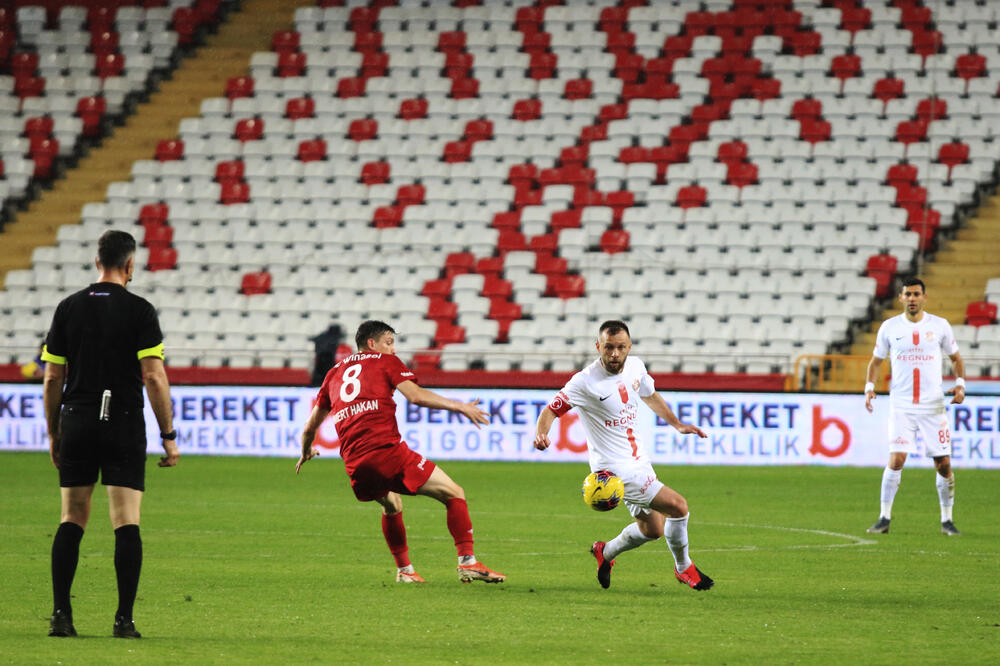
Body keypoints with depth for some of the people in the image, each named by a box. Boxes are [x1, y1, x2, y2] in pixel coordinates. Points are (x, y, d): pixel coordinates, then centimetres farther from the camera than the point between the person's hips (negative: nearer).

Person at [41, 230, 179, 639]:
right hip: (124, 427, -3)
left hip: (76, 424, 3)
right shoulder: (139, 310, -5)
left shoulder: (68, 308, 5)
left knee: (71, 521, 8)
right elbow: (153, 377, -11)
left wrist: (53, 434, 15)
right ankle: (124, 619, -5)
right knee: (127, 524, -1)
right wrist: (169, 436, -5)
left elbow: (52, 379, 6)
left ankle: (61, 615, 1)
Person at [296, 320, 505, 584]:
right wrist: (459, 406, 0)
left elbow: (311, 426, 29)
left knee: (392, 506, 34)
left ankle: (404, 570, 28)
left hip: (354, 464, 6)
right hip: (387, 451, -6)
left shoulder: (334, 373, 25)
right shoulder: (386, 362, 11)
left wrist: (306, 453, 48)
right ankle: (467, 562, -10)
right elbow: (416, 396, -5)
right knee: (454, 494, 1)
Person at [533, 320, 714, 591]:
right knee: (678, 505, -14)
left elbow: (650, 395, 20)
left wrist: (677, 424, 20)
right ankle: (684, 568, 9)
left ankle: (606, 552, 43)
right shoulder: (585, 382, -21)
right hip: (615, 468, -8)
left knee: (653, 530, 18)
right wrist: (541, 435, -33)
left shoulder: (635, 366, -1)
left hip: (638, 461, 8)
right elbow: (551, 409, -14)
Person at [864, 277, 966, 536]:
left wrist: (960, 384, -3)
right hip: (901, 405, -1)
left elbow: (955, 358, 14)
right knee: (896, 459, -14)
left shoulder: (940, 325, 3)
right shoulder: (889, 327, 3)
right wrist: (869, 387, -2)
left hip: (933, 405, 1)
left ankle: (947, 520, 14)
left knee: (943, 463, -1)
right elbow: (876, 360, 13)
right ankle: (884, 518, -5)